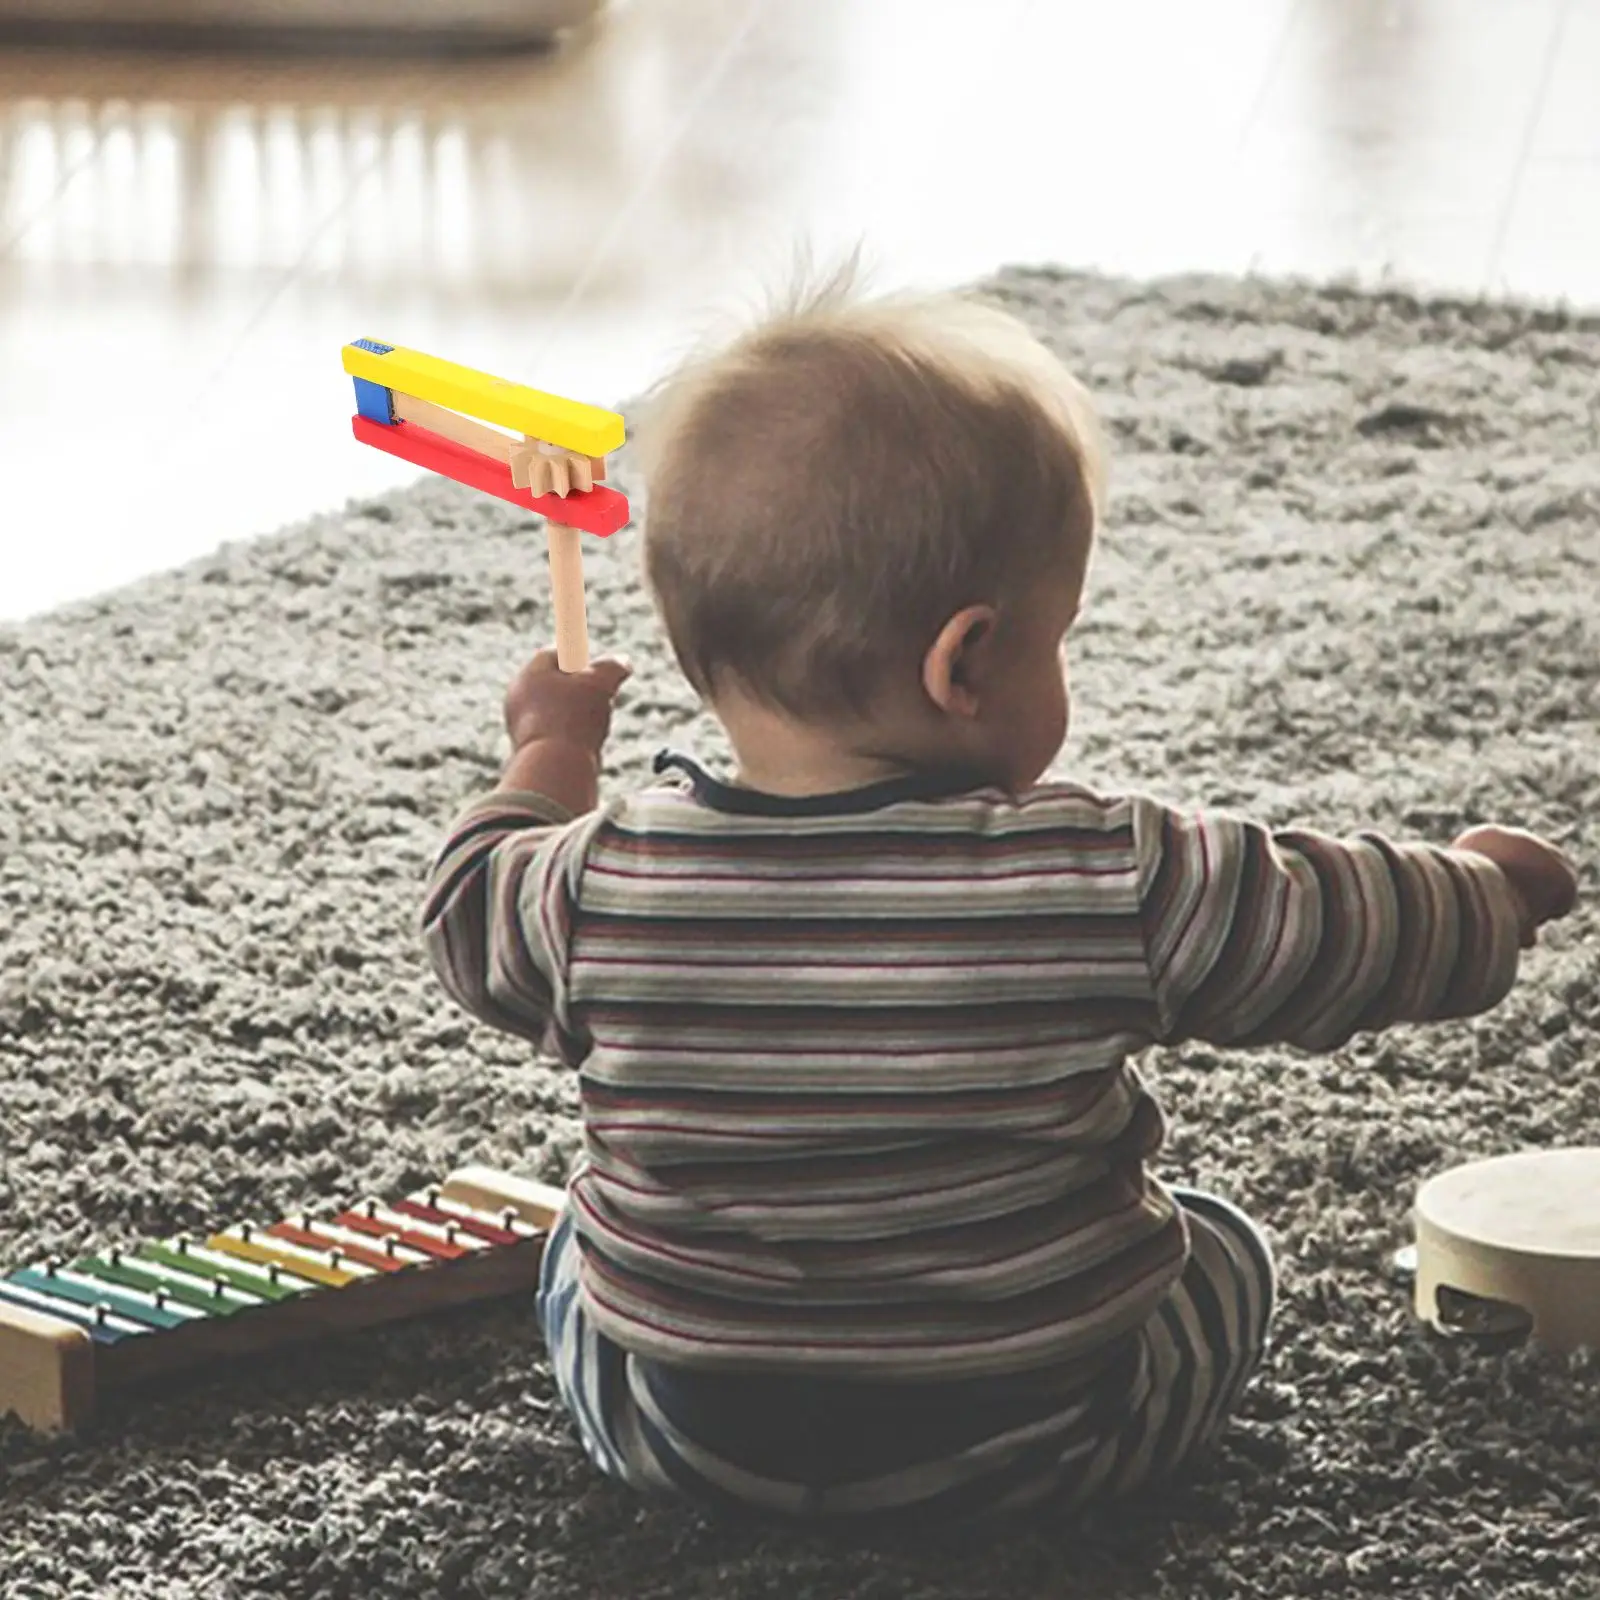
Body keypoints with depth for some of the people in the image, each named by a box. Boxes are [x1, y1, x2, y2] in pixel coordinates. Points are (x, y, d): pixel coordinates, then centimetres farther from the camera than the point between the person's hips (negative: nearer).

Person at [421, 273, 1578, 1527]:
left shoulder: (604, 885, -16)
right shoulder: (1112, 886, -22)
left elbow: (475, 920, 6)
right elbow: (1361, 938, -9)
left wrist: (549, 753, 25)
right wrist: (1488, 885, 13)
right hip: (1035, 1446, -2)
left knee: (583, 1247, 32)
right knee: (1227, 1253, 27)